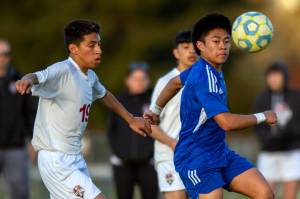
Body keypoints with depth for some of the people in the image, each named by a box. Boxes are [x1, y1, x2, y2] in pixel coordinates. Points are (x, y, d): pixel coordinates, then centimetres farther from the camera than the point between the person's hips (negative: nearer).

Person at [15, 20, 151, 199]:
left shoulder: (90, 76, 8)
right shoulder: (62, 71, -19)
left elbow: (104, 95, 30)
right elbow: (38, 77, -39)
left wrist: (130, 119, 38)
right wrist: (28, 80, -63)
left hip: (75, 158, 9)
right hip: (56, 161, -9)